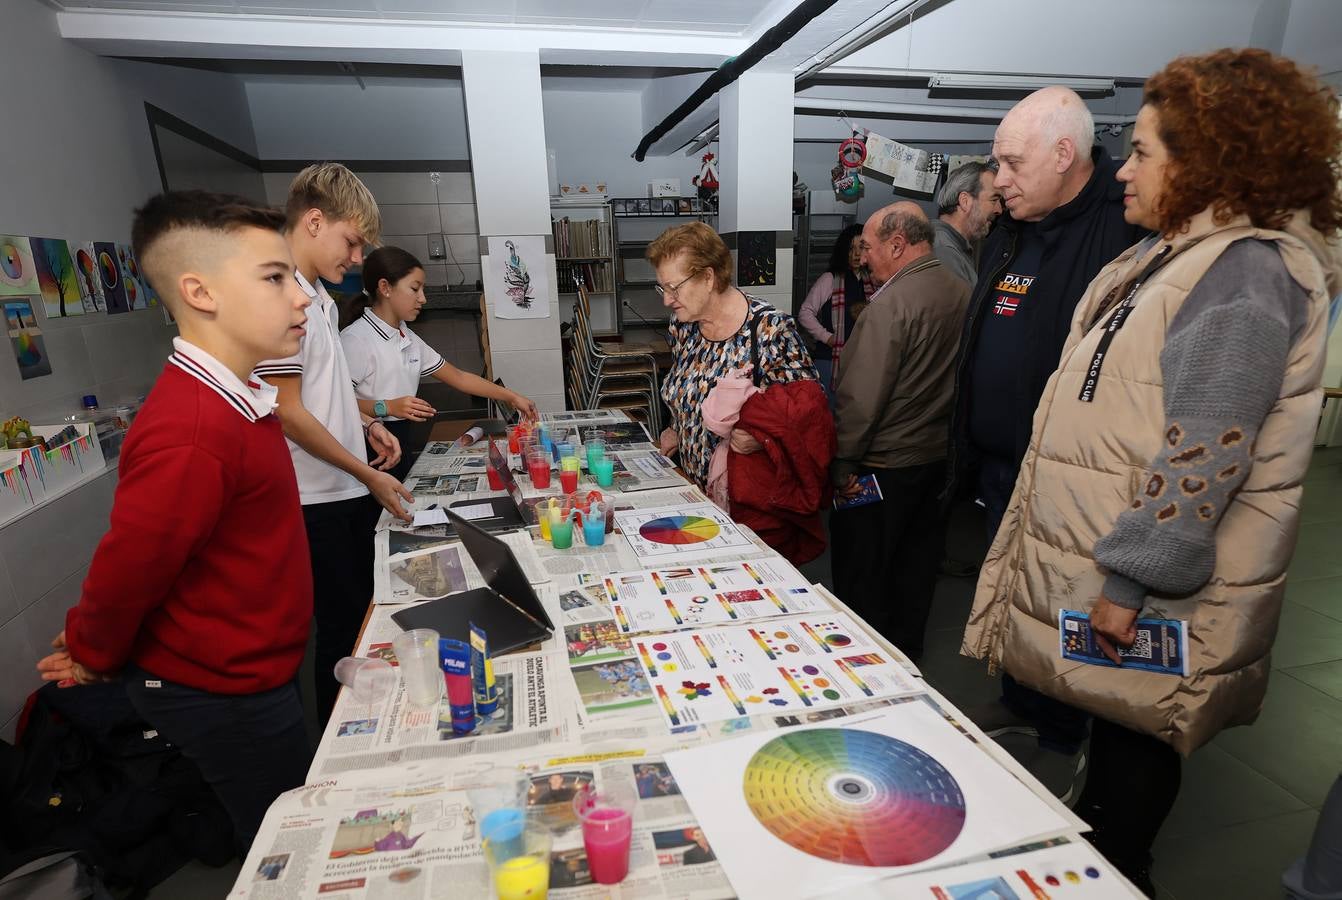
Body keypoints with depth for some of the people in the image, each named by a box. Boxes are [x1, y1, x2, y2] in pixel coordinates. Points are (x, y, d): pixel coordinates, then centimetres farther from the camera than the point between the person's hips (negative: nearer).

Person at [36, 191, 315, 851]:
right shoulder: (193, 434, -32)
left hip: (251, 672, 8)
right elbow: (123, 574, -22)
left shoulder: (231, 396, 0)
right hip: (222, 691, -8)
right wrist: (95, 659, -3)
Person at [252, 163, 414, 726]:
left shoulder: (319, 296, 11)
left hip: (349, 491, 9)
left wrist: (365, 423, 7)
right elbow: (287, 412, -20)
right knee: (341, 627, 6)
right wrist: (368, 474, -14)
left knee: (361, 615, 20)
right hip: (318, 499, -9)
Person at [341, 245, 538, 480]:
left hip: (400, 444, 8)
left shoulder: (409, 339, 13)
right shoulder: (355, 339, -13)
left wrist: (512, 397, 11)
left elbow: (457, 377, 14)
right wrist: (387, 407, -27)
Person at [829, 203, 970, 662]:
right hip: (935, 456, 8)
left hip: (883, 466, -8)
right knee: (915, 564, 20)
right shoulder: (961, 292, 3)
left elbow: (861, 397, -21)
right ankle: (906, 654, 37)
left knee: (861, 573, 8)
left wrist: (842, 464, -12)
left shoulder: (890, 304, -20)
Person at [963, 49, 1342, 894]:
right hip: (1101, 558, 9)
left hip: (1148, 581, -9)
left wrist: (1130, 578, -23)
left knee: (1132, 737, 9)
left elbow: (1207, 452, -24)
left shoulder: (1245, 270, -17)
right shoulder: (1181, 255, 14)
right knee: (1110, 724, 22)